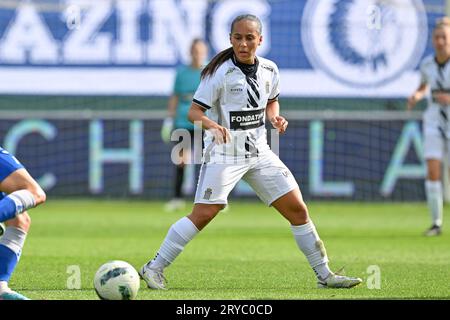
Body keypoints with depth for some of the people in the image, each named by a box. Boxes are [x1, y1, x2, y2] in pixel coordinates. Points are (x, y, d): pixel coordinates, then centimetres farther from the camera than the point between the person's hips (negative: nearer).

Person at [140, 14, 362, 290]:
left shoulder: (269, 70, 4)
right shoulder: (220, 73, -13)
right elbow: (195, 112, -13)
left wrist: (275, 117, 1)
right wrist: (213, 125, -33)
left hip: (259, 152, 6)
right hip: (224, 153, -6)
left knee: (298, 209, 3)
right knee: (203, 215, -15)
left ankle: (324, 275, 13)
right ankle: (154, 269, -5)